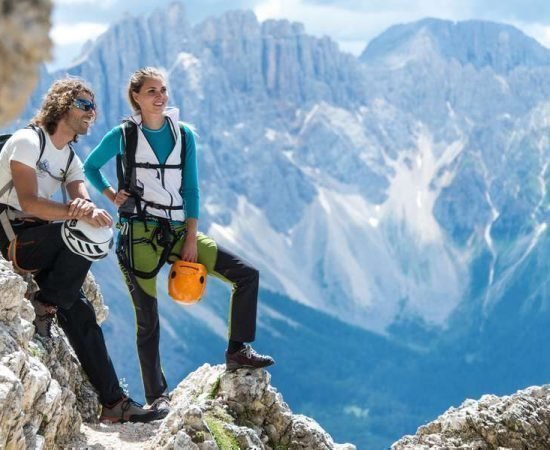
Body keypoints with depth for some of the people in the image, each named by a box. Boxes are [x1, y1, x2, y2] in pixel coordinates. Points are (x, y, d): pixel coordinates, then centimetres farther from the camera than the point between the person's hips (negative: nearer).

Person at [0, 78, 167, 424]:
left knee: (79, 311, -2)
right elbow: (28, 202, -22)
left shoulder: (71, 160, 17)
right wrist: (77, 213, -34)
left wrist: (87, 208, -26)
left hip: (39, 244, 8)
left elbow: (84, 206, -1)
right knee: (88, 233, -28)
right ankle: (45, 305, -16)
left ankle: (114, 403, 0)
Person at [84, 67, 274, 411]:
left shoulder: (184, 134, 4)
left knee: (247, 275, -5)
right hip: (139, 235, -4)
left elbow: (191, 189, 4)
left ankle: (238, 351, 5)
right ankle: (157, 395, 10)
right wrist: (111, 195, -4)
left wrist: (191, 239, -2)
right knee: (148, 319, -1)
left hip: (177, 230, 4)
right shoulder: (123, 135, -3)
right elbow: (90, 166, 11)